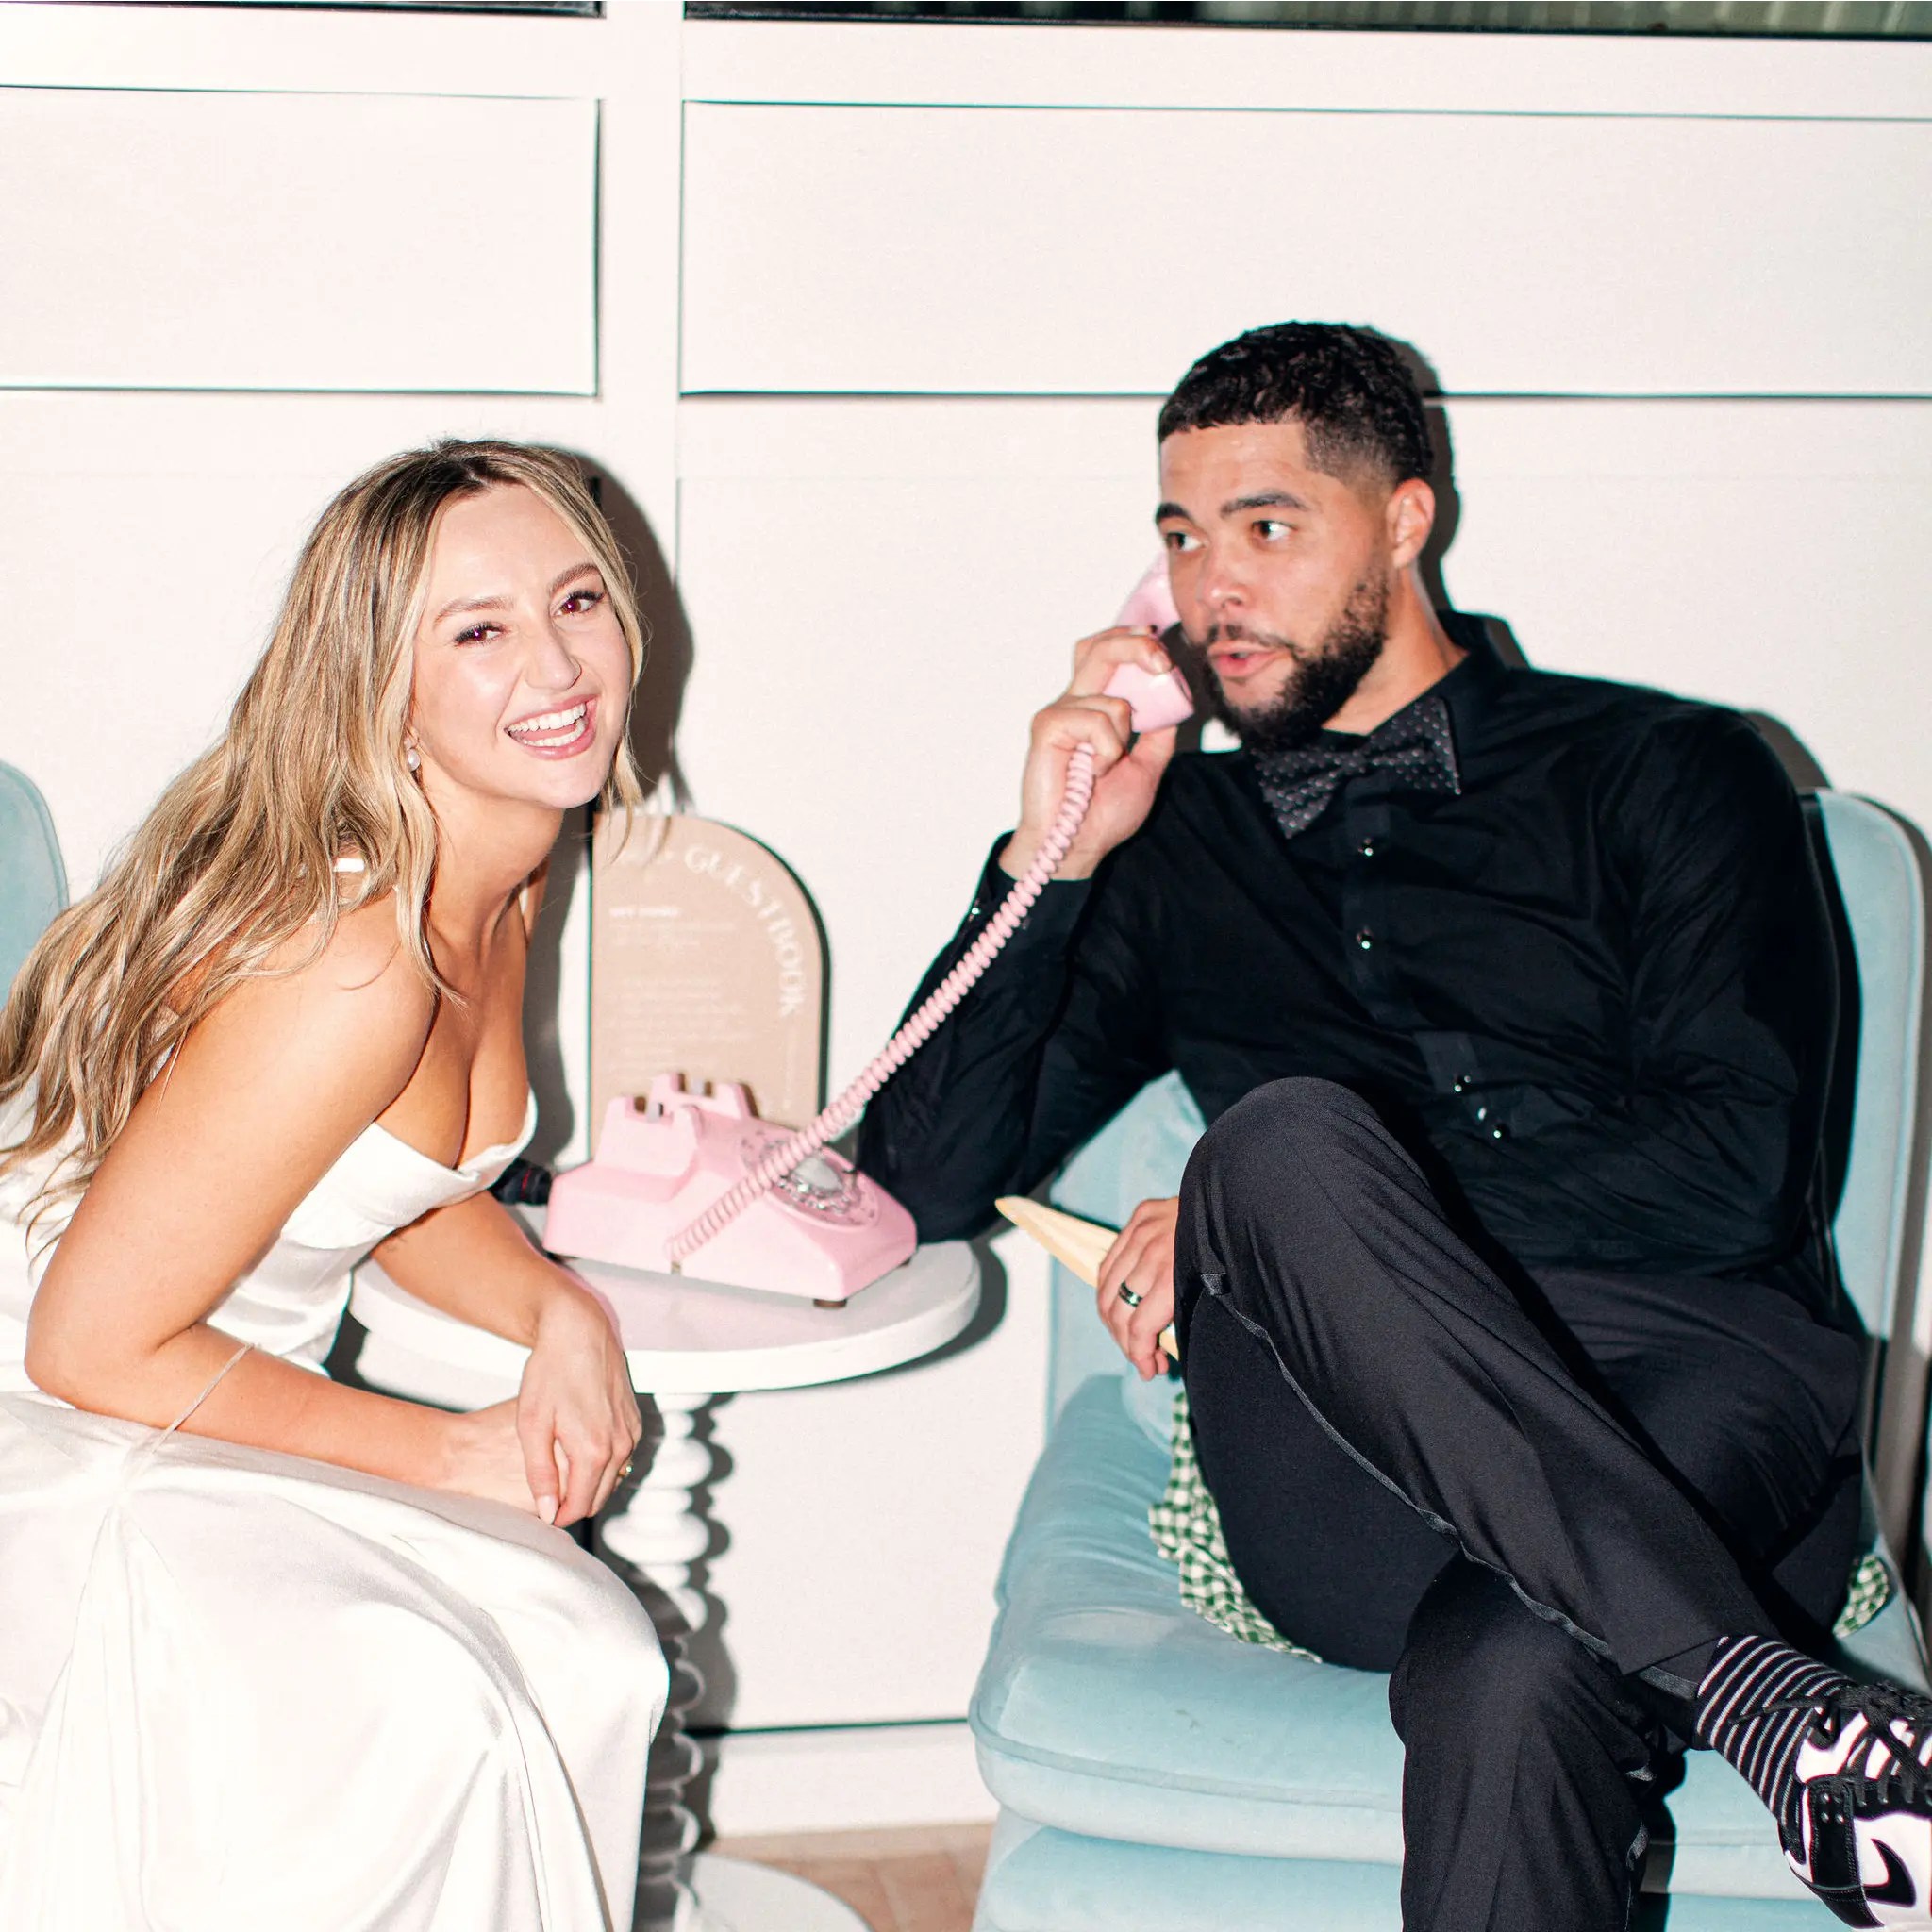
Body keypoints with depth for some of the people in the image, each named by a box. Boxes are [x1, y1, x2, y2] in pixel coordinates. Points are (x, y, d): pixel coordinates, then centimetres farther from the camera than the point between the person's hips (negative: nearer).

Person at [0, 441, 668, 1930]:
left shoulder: (508, 870, -1)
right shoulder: (351, 961, -29)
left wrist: (565, 1319, -7)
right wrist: (452, 1455, -15)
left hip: (203, 1415, 8)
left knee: (589, 1660, -10)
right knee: (412, 1715, -27)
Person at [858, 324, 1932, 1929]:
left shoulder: (1665, 775, 15)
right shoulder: (1177, 847, 24)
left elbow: (1736, 1170, -1)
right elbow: (930, 1183, 17)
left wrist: (1282, 1227, -3)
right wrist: (1053, 862, 6)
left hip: (1698, 1382, -3)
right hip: (1354, 1472, 3)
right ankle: (1782, 1710, -38)